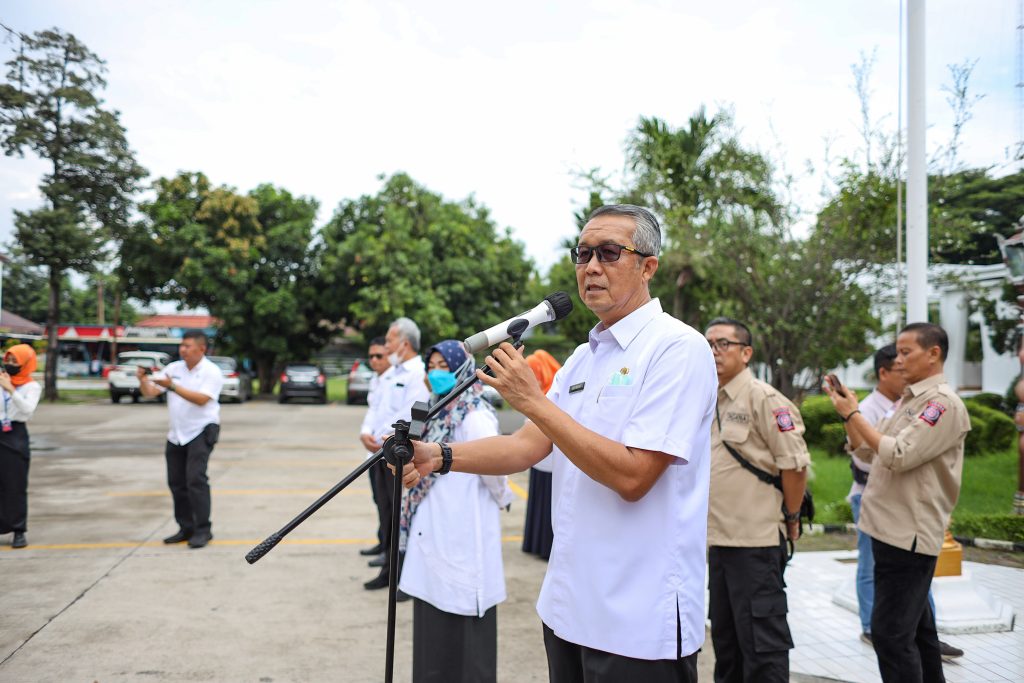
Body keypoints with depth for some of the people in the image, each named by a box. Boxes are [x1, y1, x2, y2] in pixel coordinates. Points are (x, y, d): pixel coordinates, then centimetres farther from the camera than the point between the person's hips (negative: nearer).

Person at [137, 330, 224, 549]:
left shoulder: (211, 372, -8)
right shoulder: (173, 368, 8)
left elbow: (201, 399, -21)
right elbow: (149, 392, 6)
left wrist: (172, 385, -26)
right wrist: (143, 379, -15)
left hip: (201, 432, -6)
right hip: (176, 434, 6)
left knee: (195, 479, -15)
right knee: (176, 482, 8)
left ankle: (203, 530, -8)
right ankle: (186, 528, 20)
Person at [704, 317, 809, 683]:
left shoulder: (763, 398, -12)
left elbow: (794, 463, -14)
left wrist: (791, 518, -6)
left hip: (755, 541, -8)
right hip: (718, 538, 8)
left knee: (761, 639, -1)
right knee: (725, 636, 19)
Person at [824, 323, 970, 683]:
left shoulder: (943, 402, -13)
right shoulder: (909, 400, 15)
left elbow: (898, 456, -23)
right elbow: (867, 451, 18)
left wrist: (854, 413, -14)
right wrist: (848, 413, 5)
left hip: (909, 534, -9)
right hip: (891, 529, 9)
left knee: (890, 632, -7)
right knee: (916, 627, 18)